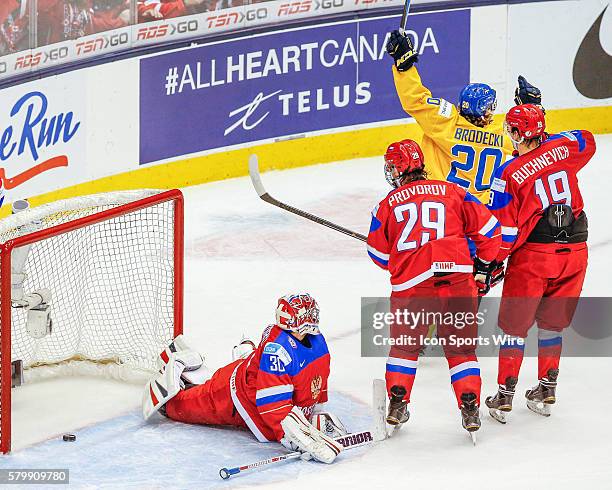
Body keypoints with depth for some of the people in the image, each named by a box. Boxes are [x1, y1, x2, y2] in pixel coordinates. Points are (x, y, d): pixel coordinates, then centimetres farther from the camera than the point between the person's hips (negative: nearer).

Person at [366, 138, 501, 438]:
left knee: (404, 345, 18)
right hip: (458, 275, 1)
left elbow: (379, 253, 17)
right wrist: (484, 265, 23)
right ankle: (470, 408, 6)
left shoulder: (389, 203, 13)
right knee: (461, 347, 12)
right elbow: (488, 228, 10)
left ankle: (397, 404, 16)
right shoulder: (452, 192, 14)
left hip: (411, 282, 0)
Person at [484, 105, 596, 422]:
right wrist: (545, 140, 29)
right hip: (574, 251, 4)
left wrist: (493, 261, 2)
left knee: (515, 324, 8)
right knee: (552, 323, 18)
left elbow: (502, 228, -10)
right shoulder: (563, 147, 0)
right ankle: (547, 390, 24)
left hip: (533, 255, -4)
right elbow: (588, 142, 25)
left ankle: (504, 396, 10)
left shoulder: (509, 174, -11)